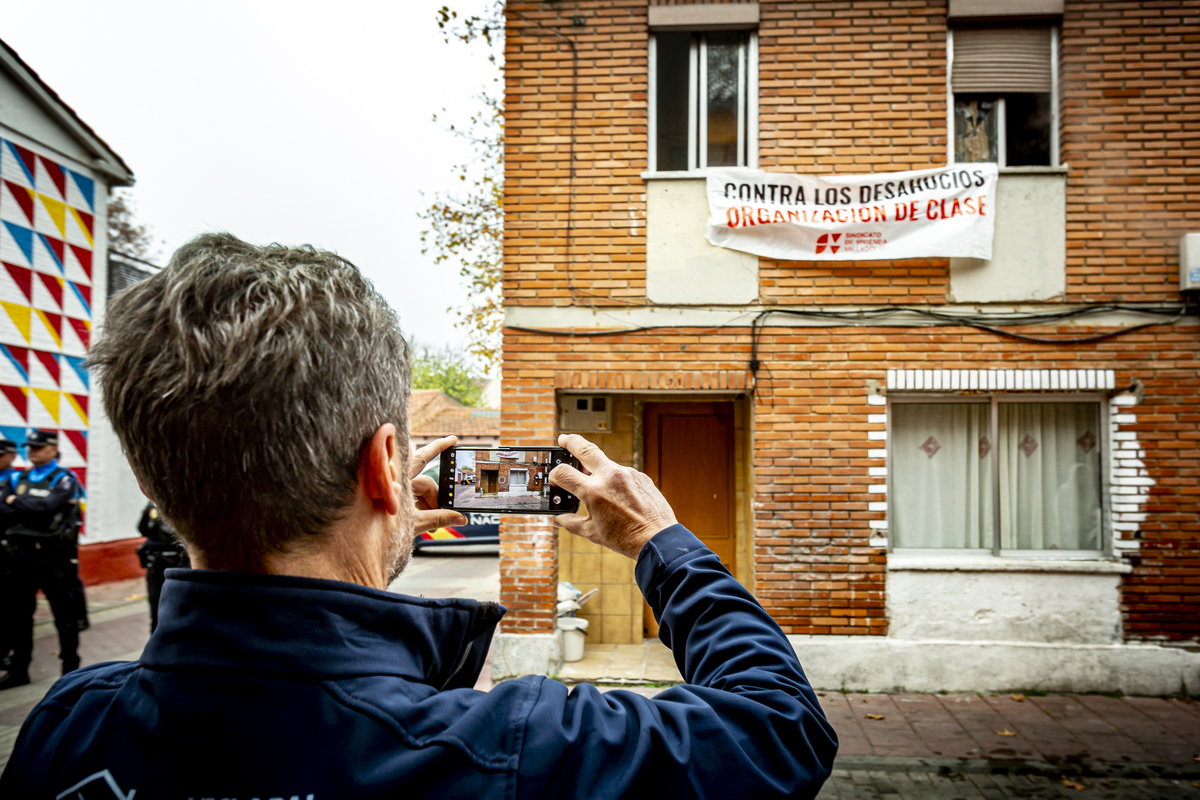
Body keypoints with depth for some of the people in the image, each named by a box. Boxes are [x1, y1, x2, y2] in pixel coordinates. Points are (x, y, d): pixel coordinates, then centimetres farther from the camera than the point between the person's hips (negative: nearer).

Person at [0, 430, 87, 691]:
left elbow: (49, 506, -21)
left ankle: (71, 670, 13)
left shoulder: (64, 480, -5)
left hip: (54, 557, -5)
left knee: (65, 615, 3)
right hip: (22, 555, 6)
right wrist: (33, 511, -17)